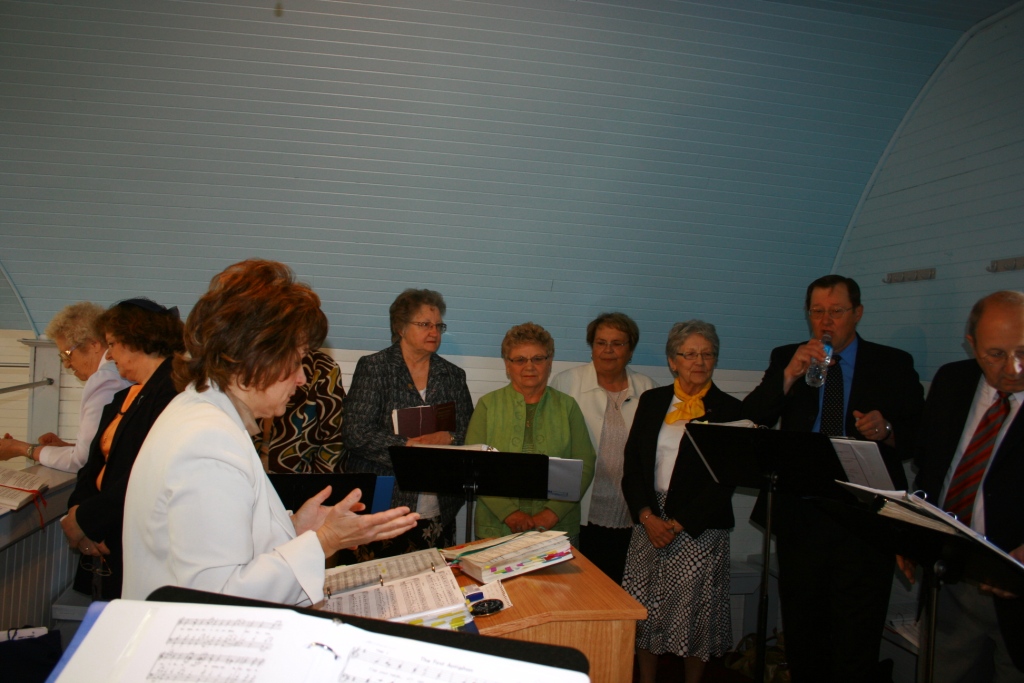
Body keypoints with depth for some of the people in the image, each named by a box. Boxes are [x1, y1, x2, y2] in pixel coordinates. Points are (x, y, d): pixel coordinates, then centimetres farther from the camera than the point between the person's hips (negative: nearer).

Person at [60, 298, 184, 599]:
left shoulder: (173, 392, -16)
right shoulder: (122, 397, 17)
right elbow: (96, 461, 13)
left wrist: (84, 520, -12)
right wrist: (76, 509, -5)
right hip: (104, 542, 9)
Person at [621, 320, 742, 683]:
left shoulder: (729, 410, -2)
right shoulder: (652, 402, 8)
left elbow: (723, 482, -6)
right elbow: (632, 465, 6)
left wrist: (678, 525, -11)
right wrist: (647, 517, -7)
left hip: (699, 530, -3)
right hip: (649, 523, 3)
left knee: (694, 619, 6)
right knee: (644, 615, 8)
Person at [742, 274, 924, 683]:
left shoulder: (894, 365, 4)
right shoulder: (786, 359, 7)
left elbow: (921, 436, 1)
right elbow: (751, 419, -6)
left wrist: (887, 430, -19)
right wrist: (788, 375, -19)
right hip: (800, 515, 2)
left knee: (856, 641, 2)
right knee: (802, 634, 16)